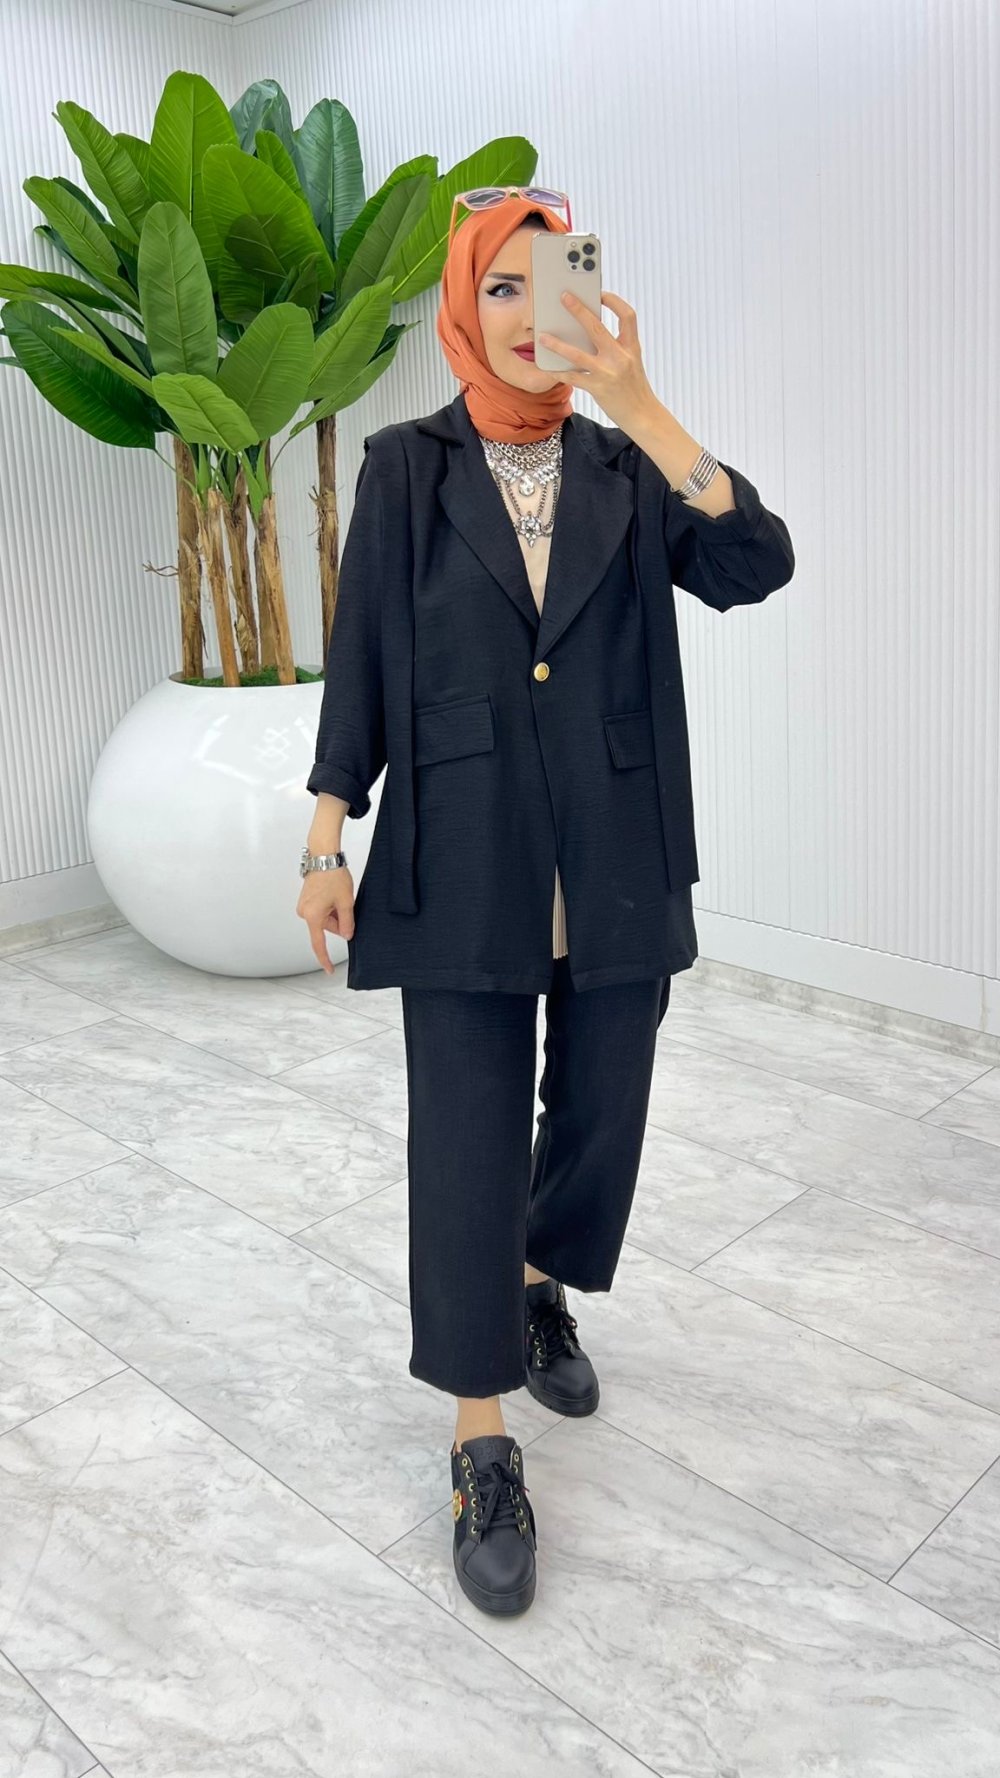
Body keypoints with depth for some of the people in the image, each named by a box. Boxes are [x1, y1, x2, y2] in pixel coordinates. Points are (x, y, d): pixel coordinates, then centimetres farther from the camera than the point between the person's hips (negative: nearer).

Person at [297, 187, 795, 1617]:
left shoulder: (628, 472, 6)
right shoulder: (406, 468, 2)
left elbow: (757, 568, -11)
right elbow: (360, 659, 1)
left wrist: (640, 406, -19)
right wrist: (327, 843, -2)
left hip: (618, 867, 3)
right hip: (463, 867, -2)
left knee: (600, 1117, 15)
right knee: (467, 1148, 0)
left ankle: (540, 1290, 45)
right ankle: (484, 1454, 16)